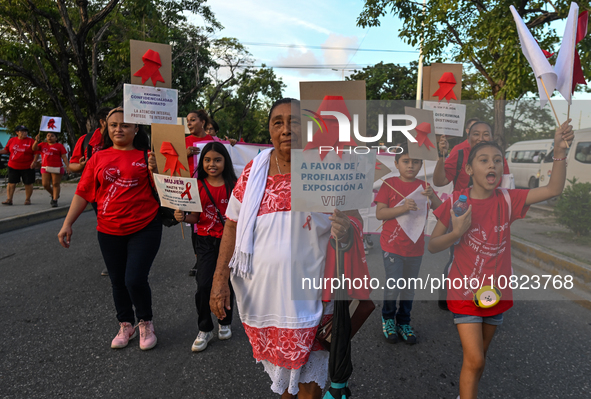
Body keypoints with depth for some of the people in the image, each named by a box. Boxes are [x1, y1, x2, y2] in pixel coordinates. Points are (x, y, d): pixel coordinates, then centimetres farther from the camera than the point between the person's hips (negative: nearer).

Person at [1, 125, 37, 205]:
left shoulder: (31, 141, -4)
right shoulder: (12, 140, 6)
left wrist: (34, 162, -15)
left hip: (27, 167, -2)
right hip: (13, 166, 2)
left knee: (28, 183, 4)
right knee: (11, 183, -1)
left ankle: (27, 199, 18)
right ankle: (9, 199, 2)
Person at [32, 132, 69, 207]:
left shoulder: (59, 146, 3)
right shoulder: (42, 145, 16)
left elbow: (64, 157, -2)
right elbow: (34, 148, 4)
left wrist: (68, 166, -11)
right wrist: (36, 141, -12)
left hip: (56, 168, -4)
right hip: (45, 168, 4)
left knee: (56, 184, -4)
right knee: (45, 184, 1)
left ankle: (55, 200, 2)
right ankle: (53, 195, 27)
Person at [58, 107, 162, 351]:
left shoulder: (145, 156, -2)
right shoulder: (99, 158, 6)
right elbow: (83, 193, 7)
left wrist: (154, 170, -20)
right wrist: (67, 223, 3)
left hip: (144, 228, -3)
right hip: (109, 231, 4)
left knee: (135, 279, -9)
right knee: (118, 282, 13)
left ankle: (146, 323, 18)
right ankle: (126, 326, 35)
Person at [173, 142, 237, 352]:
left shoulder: (234, 184, -2)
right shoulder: (198, 185, 0)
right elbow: (196, 217, 4)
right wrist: (183, 217, -15)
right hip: (206, 240, 1)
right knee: (203, 285, -6)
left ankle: (225, 323, 33)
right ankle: (205, 329, 15)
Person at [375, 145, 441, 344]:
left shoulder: (424, 186, 3)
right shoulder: (389, 184, -7)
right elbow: (379, 214, -13)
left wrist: (432, 197, -18)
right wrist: (403, 208, -25)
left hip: (415, 247, 4)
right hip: (392, 245, -3)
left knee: (409, 288, 14)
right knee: (393, 286, -3)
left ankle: (403, 323, 33)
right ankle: (388, 318, 26)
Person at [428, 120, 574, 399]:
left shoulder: (508, 200, -5)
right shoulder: (455, 203, -12)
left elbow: (553, 189, -13)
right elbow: (432, 246, -8)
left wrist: (559, 150, -23)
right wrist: (456, 233, -26)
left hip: (497, 292, 4)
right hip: (465, 290, -4)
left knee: (480, 354, 21)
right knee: (474, 360, -8)